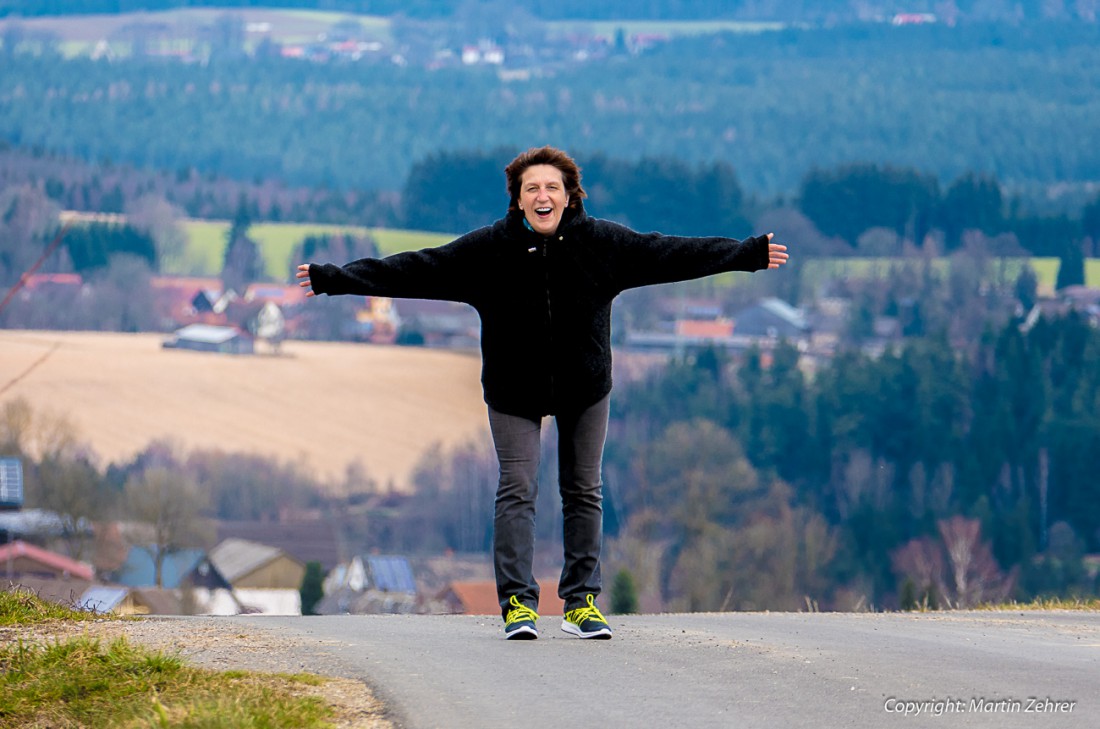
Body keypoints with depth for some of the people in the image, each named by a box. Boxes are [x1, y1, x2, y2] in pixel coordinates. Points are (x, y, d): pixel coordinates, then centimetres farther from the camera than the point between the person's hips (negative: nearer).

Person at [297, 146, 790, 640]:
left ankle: (581, 602, 14)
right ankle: (517, 602, -5)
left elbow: (670, 254, -4)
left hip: (584, 388, 2)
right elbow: (417, 270, -14)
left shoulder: (601, 243, -11)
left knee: (583, 491, 6)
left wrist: (750, 254, -3)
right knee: (517, 490, -9)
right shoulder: (487, 249, -15)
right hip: (514, 392, -2)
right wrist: (334, 279, -18)